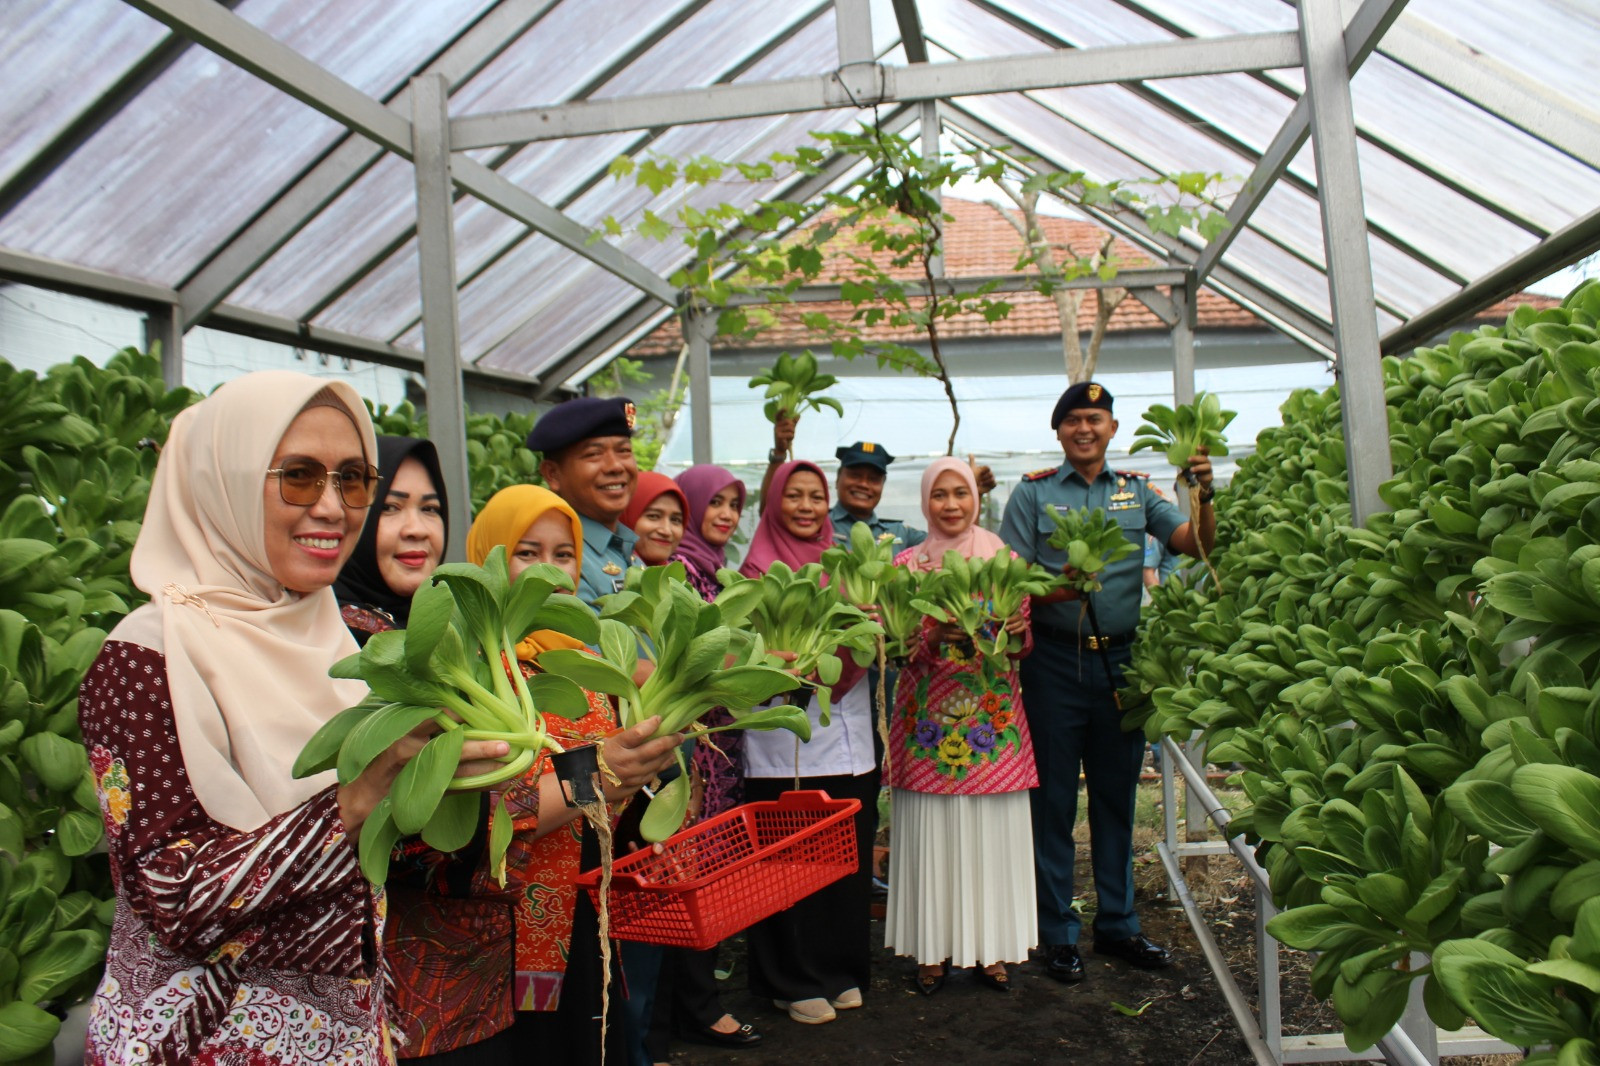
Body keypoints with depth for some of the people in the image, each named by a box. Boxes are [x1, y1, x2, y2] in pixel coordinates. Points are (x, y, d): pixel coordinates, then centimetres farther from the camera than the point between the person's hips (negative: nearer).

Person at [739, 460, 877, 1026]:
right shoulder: (759, 568, -4)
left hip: (849, 735, 5)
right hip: (787, 740, -5)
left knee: (850, 857, 12)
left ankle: (843, 969, 29)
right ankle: (793, 981, 20)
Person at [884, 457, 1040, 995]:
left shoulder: (1004, 558, 7)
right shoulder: (905, 563, 4)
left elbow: (1025, 647, 9)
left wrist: (1018, 632, -14)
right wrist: (935, 637, -19)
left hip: (994, 718, 1)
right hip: (928, 718, -1)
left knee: (993, 832, 4)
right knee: (931, 834, 2)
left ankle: (990, 946, 19)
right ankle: (932, 948, 16)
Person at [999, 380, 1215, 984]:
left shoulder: (1137, 492, 10)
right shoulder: (1033, 493, 1)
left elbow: (1197, 545, 1)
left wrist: (1203, 496, -16)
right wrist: (1057, 590, -23)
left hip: (1120, 657, 3)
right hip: (1055, 659, -3)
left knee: (1116, 796, 13)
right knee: (1054, 800, 4)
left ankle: (1117, 926, 27)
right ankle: (1059, 935, 16)